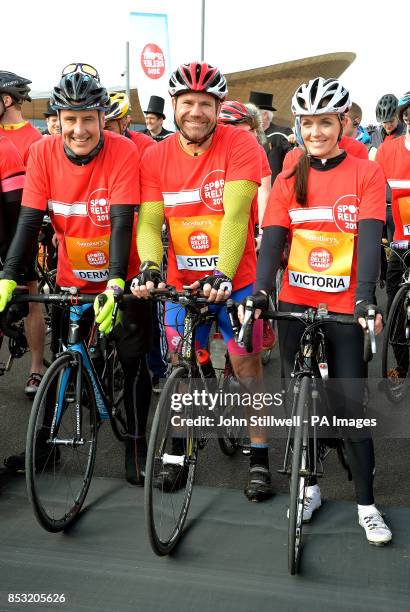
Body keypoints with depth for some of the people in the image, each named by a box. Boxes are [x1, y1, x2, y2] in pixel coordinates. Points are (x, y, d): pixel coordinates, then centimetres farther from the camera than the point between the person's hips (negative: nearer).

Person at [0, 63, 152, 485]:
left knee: (133, 360, 1)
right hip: (71, 279, 3)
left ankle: (136, 443, 19)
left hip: (120, 280, -2)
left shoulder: (123, 152, -19)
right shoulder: (43, 153, -11)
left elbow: (121, 221, -26)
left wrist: (116, 283, -36)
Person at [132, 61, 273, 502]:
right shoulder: (155, 157, -3)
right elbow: (148, 222, -8)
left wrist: (223, 275, -33)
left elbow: (235, 214, -22)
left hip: (234, 280, -2)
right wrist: (149, 267, -27)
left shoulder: (240, 146, -13)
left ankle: (259, 458, 19)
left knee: (246, 366, 3)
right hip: (182, 281, 3)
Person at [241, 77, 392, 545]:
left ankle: (366, 505, 16)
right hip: (295, 305, 3)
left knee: (349, 407, 0)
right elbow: (272, 239, -5)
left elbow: (369, 238, -13)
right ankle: (309, 488, 29)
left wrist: (364, 299, -26)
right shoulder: (288, 181, 4)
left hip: (344, 310, -3)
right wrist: (258, 295, -20)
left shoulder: (365, 174, -3)